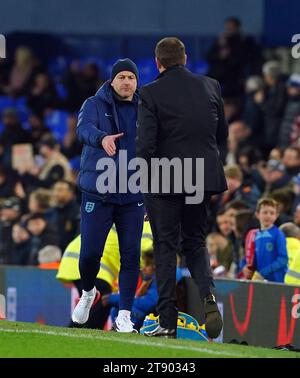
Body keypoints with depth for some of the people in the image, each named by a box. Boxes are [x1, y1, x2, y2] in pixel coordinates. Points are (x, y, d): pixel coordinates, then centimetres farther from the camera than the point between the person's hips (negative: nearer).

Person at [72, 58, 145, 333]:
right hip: (98, 193, -2)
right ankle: (88, 293, 27)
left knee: (131, 256, -4)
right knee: (90, 252, -4)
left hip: (133, 196, 2)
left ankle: (124, 316, 1)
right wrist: (102, 138, -44)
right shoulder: (95, 105, 1)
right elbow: (84, 128, -20)